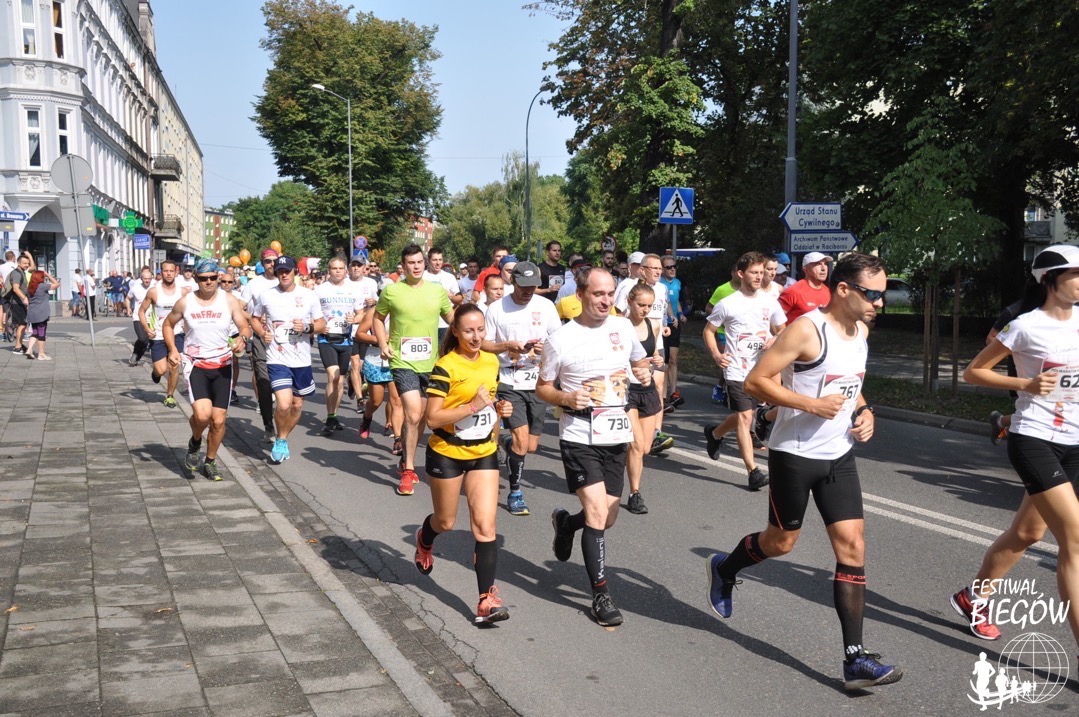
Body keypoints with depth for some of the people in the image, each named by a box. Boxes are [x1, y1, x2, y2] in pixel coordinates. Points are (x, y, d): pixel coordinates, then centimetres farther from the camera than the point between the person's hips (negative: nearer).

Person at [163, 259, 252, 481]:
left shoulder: (229, 300, -1)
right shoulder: (185, 302, -1)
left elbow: (245, 326, 1)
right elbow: (168, 324, 13)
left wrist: (243, 339, -22)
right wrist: (172, 350, -2)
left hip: (222, 365, 2)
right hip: (195, 365, -1)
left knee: (218, 419, 3)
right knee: (202, 414, -22)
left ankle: (210, 463, 25)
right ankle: (195, 442, 13)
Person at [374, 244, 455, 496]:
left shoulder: (437, 291, 5)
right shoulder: (391, 291, -2)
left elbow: (451, 318, 16)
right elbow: (378, 318, 11)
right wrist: (383, 344, -3)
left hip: (430, 363, 4)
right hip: (403, 362, -4)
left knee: (419, 418, 14)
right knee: (413, 415, -15)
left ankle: (405, 462, 34)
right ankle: (408, 470, -3)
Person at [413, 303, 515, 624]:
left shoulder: (492, 362, 2)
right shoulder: (446, 367, -17)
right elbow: (432, 418, -21)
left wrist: (499, 409, -2)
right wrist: (472, 406, -28)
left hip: (484, 453, 4)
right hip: (447, 453, -4)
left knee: (485, 525, -6)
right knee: (445, 522, 16)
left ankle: (487, 599, -4)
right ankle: (424, 540, 53)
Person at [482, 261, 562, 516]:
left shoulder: (546, 306, 6)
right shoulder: (497, 309, -2)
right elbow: (483, 344, 2)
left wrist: (547, 347, -11)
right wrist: (509, 346, -15)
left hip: (538, 382, 3)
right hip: (510, 382, -3)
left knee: (531, 446, 7)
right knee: (522, 439, -14)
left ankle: (508, 444, 44)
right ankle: (515, 493, 5)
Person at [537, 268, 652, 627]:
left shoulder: (624, 327, 3)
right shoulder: (560, 340, -8)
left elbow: (640, 360, 21)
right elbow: (543, 387, 2)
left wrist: (645, 372, -2)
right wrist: (566, 398, -19)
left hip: (616, 436, 5)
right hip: (579, 437, -5)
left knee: (607, 518, 11)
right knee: (597, 512, -14)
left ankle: (566, 522, 45)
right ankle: (601, 595, 0)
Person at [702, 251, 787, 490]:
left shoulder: (770, 302, 5)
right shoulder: (727, 304, -6)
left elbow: (782, 331, 15)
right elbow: (708, 330, 3)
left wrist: (775, 340, -8)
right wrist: (716, 354, -13)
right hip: (737, 370, -4)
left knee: (743, 416, 15)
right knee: (745, 417, -9)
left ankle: (714, 432, 44)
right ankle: (753, 471, -6)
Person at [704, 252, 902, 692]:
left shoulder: (861, 330, 6)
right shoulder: (807, 329, -19)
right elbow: (756, 382, -20)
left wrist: (864, 412, 3)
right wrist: (813, 405, -25)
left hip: (839, 456, 7)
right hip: (794, 454, -6)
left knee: (853, 547, -1)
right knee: (781, 542, 10)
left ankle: (855, 660, 3)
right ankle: (724, 569, 42)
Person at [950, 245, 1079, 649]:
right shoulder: (1027, 326, -10)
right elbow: (973, 372, -5)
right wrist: (1027, 383, -16)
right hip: (1034, 441, -7)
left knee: (1027, 532, 16)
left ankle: (973, 597, 36)